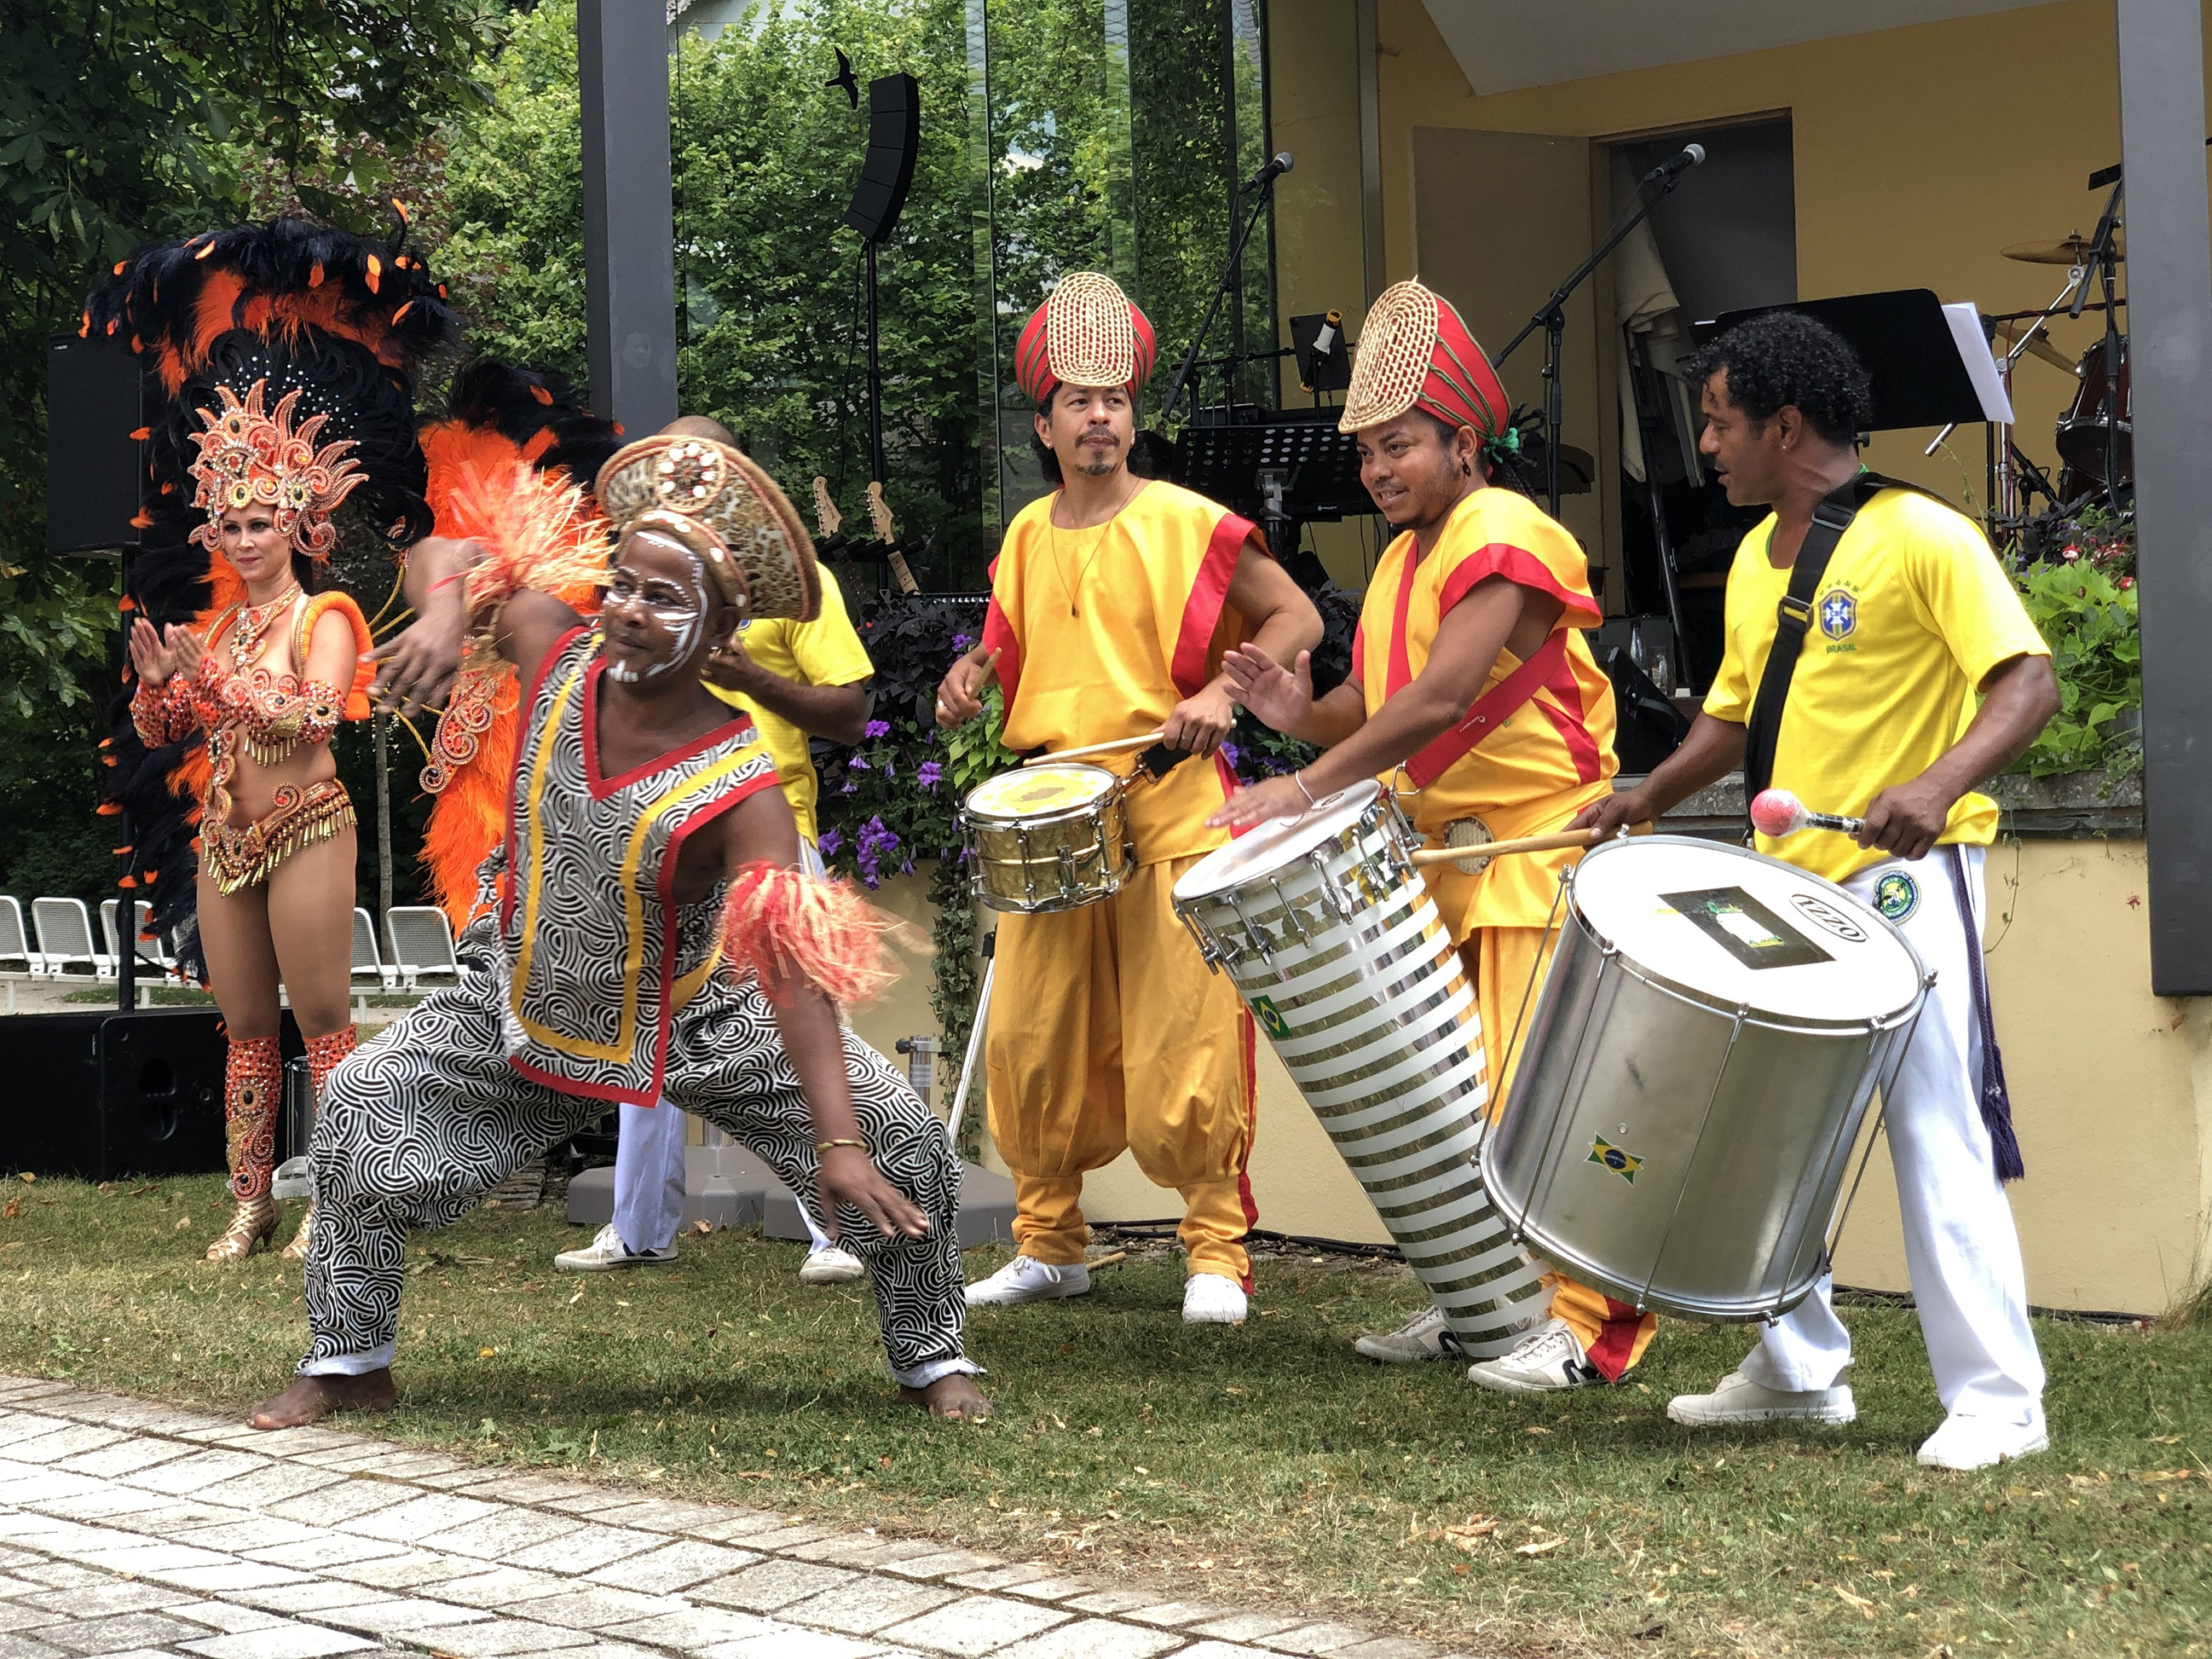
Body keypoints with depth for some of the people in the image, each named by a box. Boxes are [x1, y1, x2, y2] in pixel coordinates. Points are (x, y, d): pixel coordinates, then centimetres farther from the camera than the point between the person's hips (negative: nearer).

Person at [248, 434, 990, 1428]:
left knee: (899, 1147, -15)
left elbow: (795, 970, -37)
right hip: (523, 1010, 4)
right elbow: (450, 555, -3)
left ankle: (932, 1362, 10)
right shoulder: (560, 653, -19)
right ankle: (348, 1366, 14)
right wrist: (443, 616, -28)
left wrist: (838, 1142, -44)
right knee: (362, 1111, -3)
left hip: (700, 1021, -3)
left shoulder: (739, 788, -31)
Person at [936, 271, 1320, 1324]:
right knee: (1032, 1038, 5)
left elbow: (1297, 618, 2)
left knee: (1183, 1040, -7)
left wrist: (1221, 691, -13)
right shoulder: (1026, 539, 13)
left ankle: (1217, 1249, 3)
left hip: (1171, 813, -5)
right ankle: (1048, 1244, 18)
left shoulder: (1189, 525, -2)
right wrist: (970, 677, 6)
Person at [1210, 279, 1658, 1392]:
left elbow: (1442, 697, -26)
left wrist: (1306, 789, -28)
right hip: (1443, 857, 9)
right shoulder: (1403, 559, 16)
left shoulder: (1505, 541, -14)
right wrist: (1303, 712, -6)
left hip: (1542, 846, -9)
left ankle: (1589, 1323, -5)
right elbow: (1375, 712, 17)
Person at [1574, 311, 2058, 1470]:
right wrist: (1648, 797, 9)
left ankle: (1997, 1398, -4)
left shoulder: (1921, 537, -10)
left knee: (1937, 1138, -10)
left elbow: (2026, 686, -17)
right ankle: (1799, 1371, 23)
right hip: (1789, 884, 8)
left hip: (1905, 878, -8)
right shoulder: (1756, 560, 15)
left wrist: (1940, 782, -33)